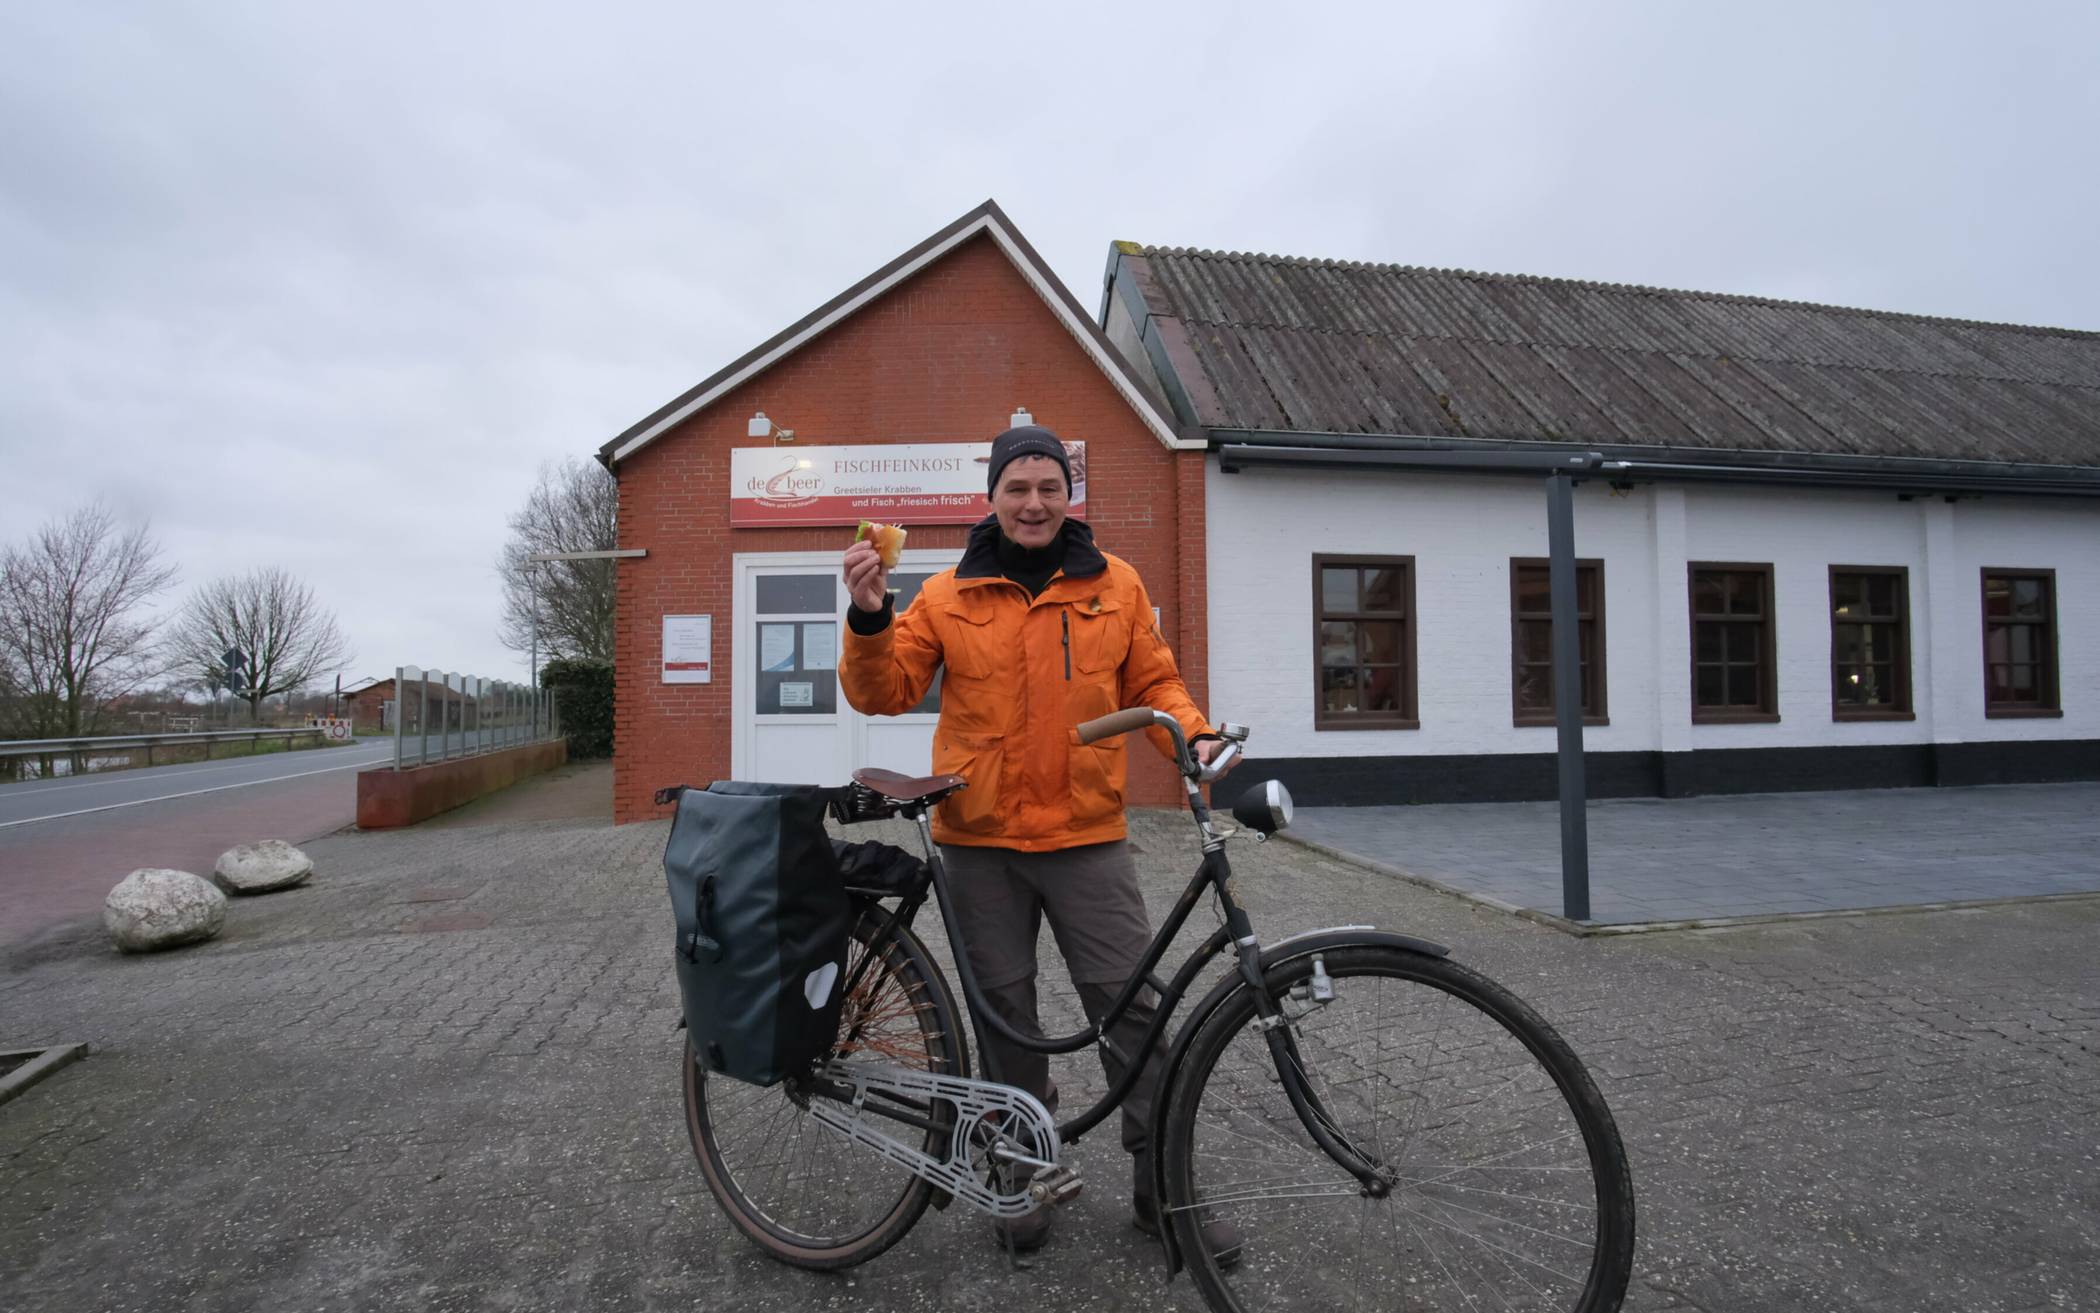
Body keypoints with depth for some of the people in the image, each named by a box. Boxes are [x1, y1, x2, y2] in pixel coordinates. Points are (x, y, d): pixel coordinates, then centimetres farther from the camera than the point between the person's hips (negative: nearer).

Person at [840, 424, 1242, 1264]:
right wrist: (870, 617, -16)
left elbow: (1153, 683, 10)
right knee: (1005, 1012, 12)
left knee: (1133, 1007, 2)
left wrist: (1196, 735, -8)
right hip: (980, 842, 1)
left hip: (1086, 836, 0)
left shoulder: (1115, 585, 5)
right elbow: (883, 692, 1)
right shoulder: (948, 595, 3)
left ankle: (1163, 1189, 21)